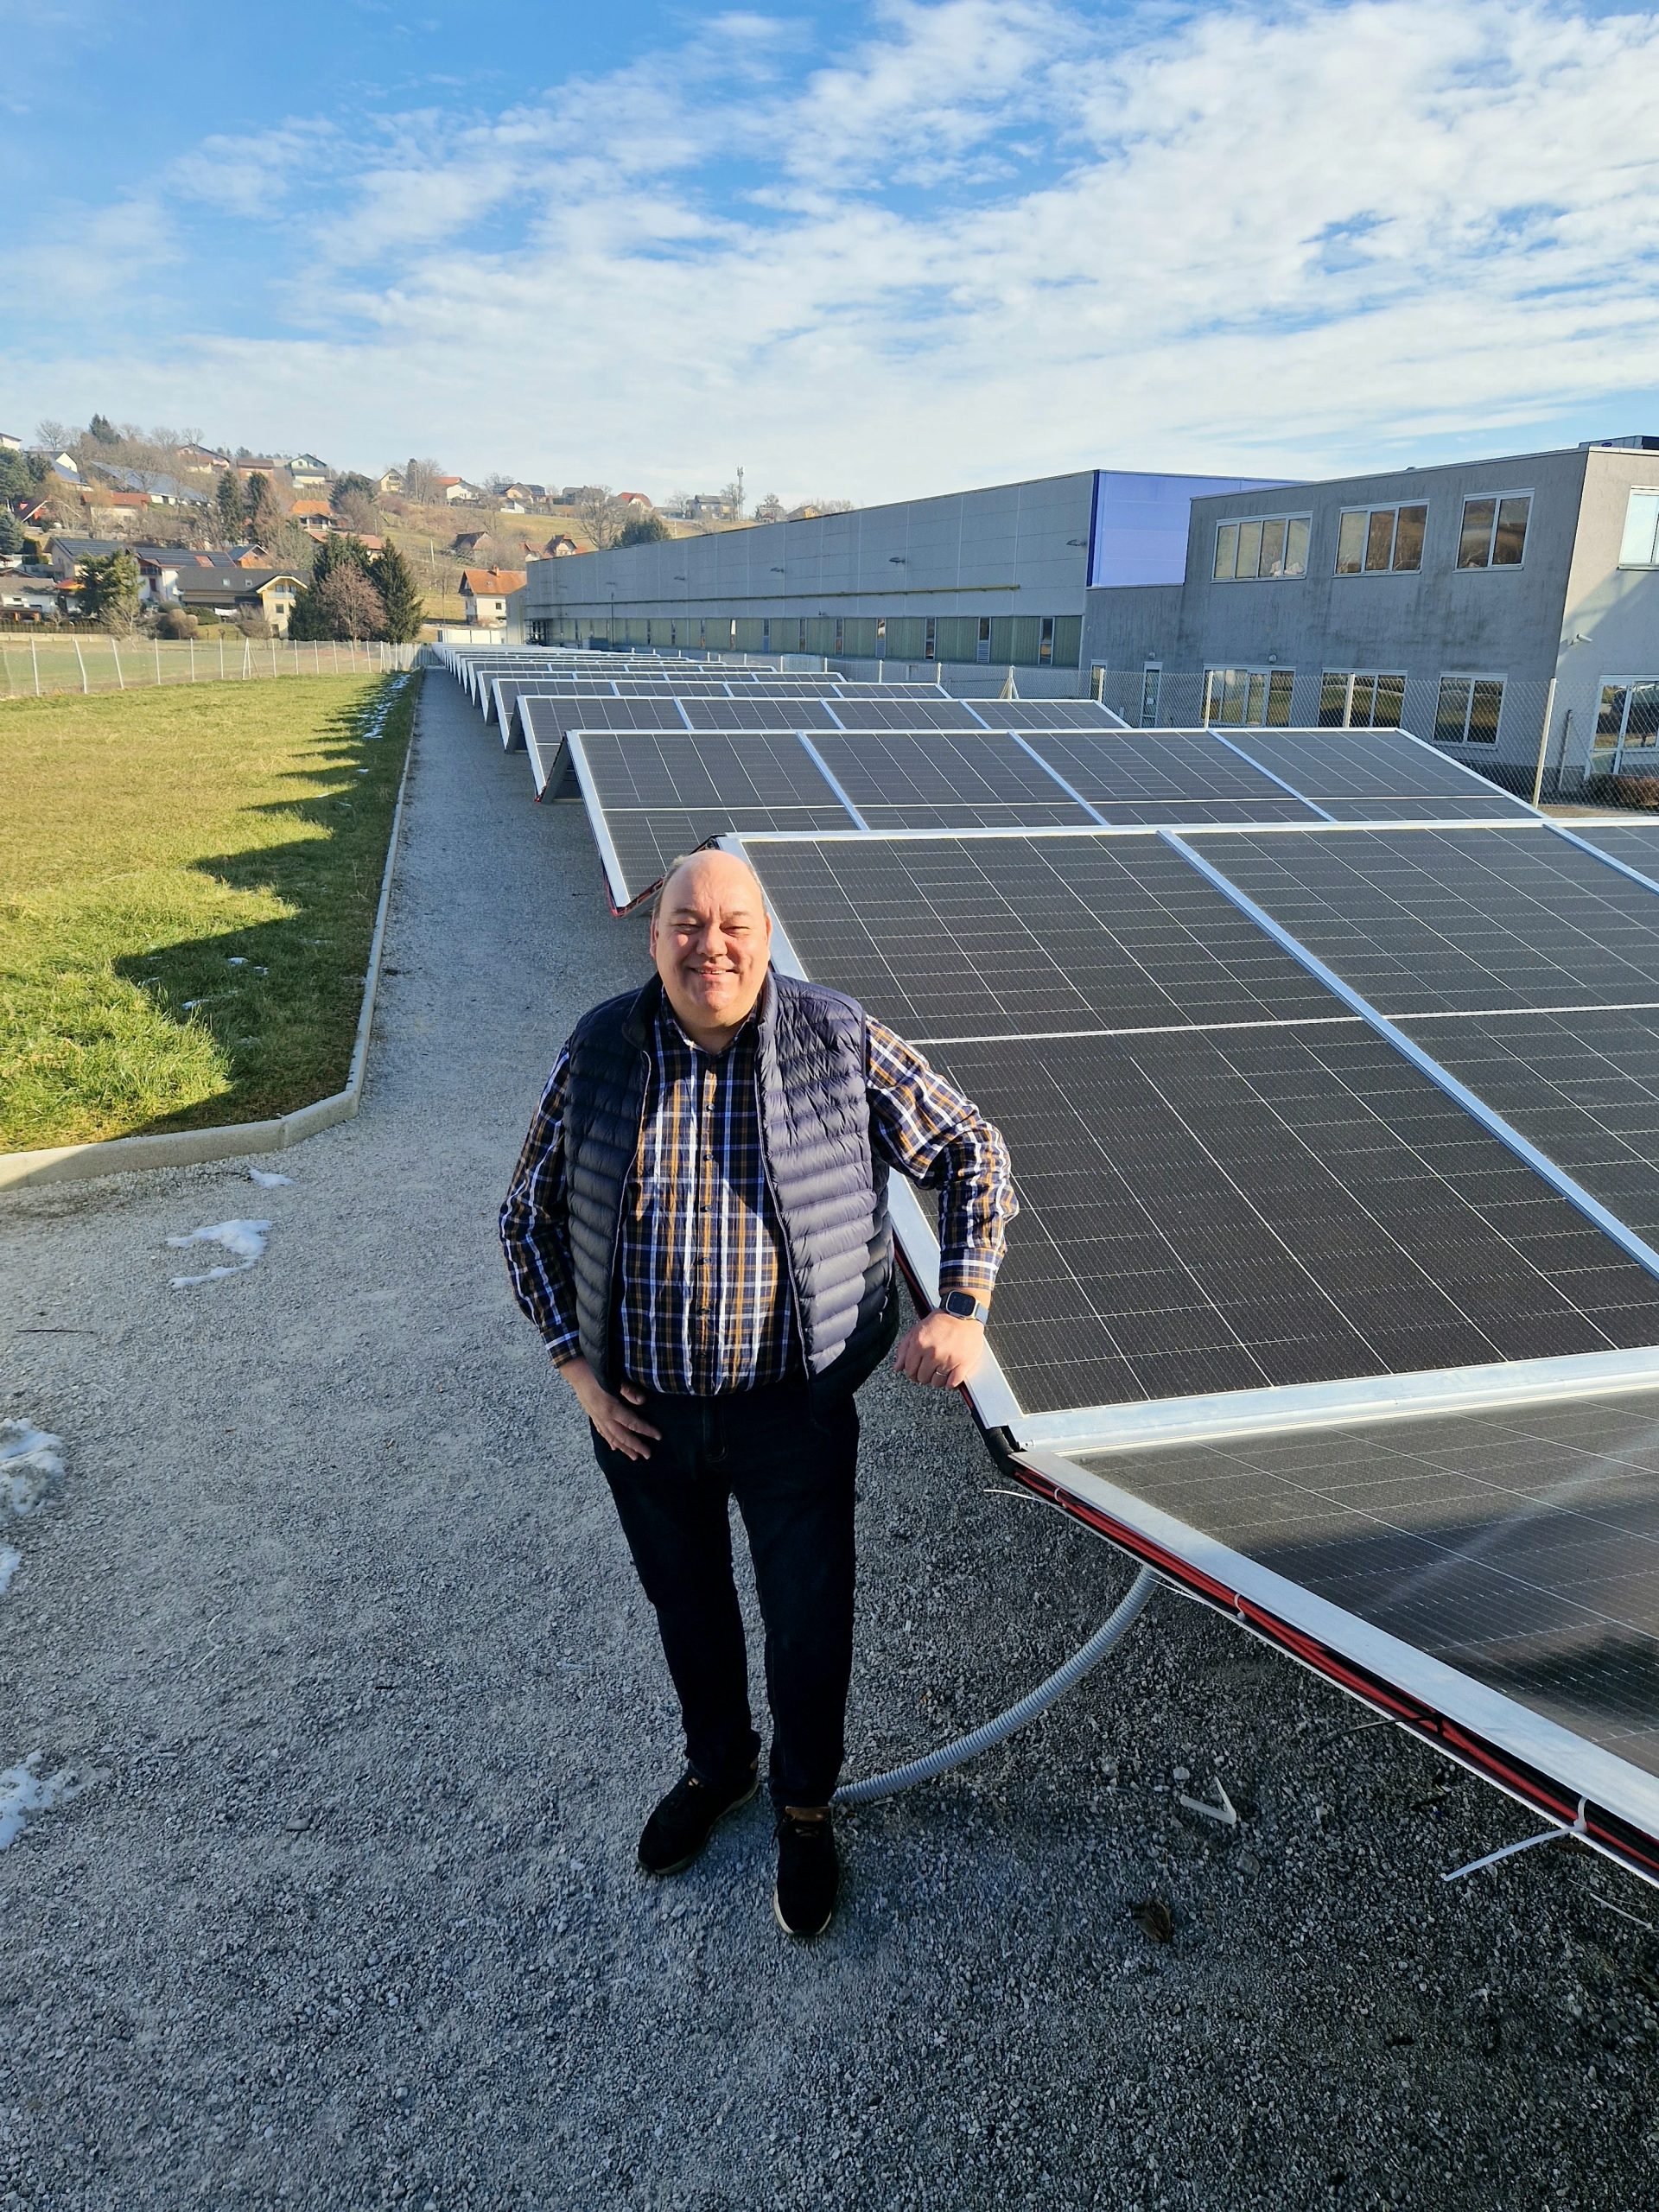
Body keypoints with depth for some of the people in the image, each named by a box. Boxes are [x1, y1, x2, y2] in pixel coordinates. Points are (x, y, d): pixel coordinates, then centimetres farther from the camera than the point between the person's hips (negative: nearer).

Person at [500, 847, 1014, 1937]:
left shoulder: (843, 1045, -11)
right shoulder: (600, 1051, -6)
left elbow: (974, 1153, -2)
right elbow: (529, 1216, 5)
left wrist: (963, 1307, -12)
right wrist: (576, 1364, -3)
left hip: (794, 1410, -2)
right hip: (641, 1410, 2)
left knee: (811, 1623, 13)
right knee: (686, 1604, 23)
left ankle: (805, 1808, 44)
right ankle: (718, 1764, 54)